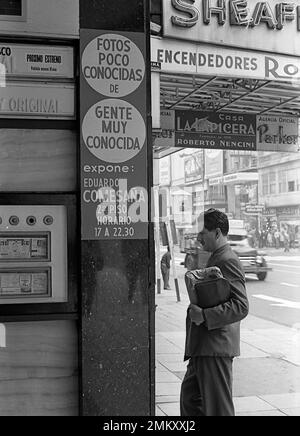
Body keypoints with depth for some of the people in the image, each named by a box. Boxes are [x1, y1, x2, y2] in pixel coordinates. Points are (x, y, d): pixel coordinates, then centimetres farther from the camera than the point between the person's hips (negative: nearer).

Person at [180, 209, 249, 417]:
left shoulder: (227, 261, -16)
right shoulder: (216, 259, 16)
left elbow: (241, 306, -23)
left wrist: (205, 315, -26)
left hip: (215, 347, -11)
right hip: (203, 348, 11)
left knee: (218, 407, 0)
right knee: (190, 398, 19)